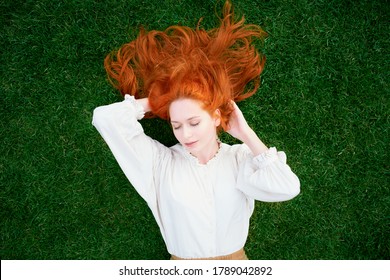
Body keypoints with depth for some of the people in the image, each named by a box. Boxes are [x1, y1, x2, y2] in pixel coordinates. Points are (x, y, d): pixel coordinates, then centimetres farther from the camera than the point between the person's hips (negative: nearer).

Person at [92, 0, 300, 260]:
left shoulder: (240, 158, -10)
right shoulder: (160, 160, -10)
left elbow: (287, 188, -25)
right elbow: (105, 117, -13)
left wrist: (246, 134, -18)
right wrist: (158, 101, -9)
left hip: (235, 257, 0)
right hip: (181, 263, 0)